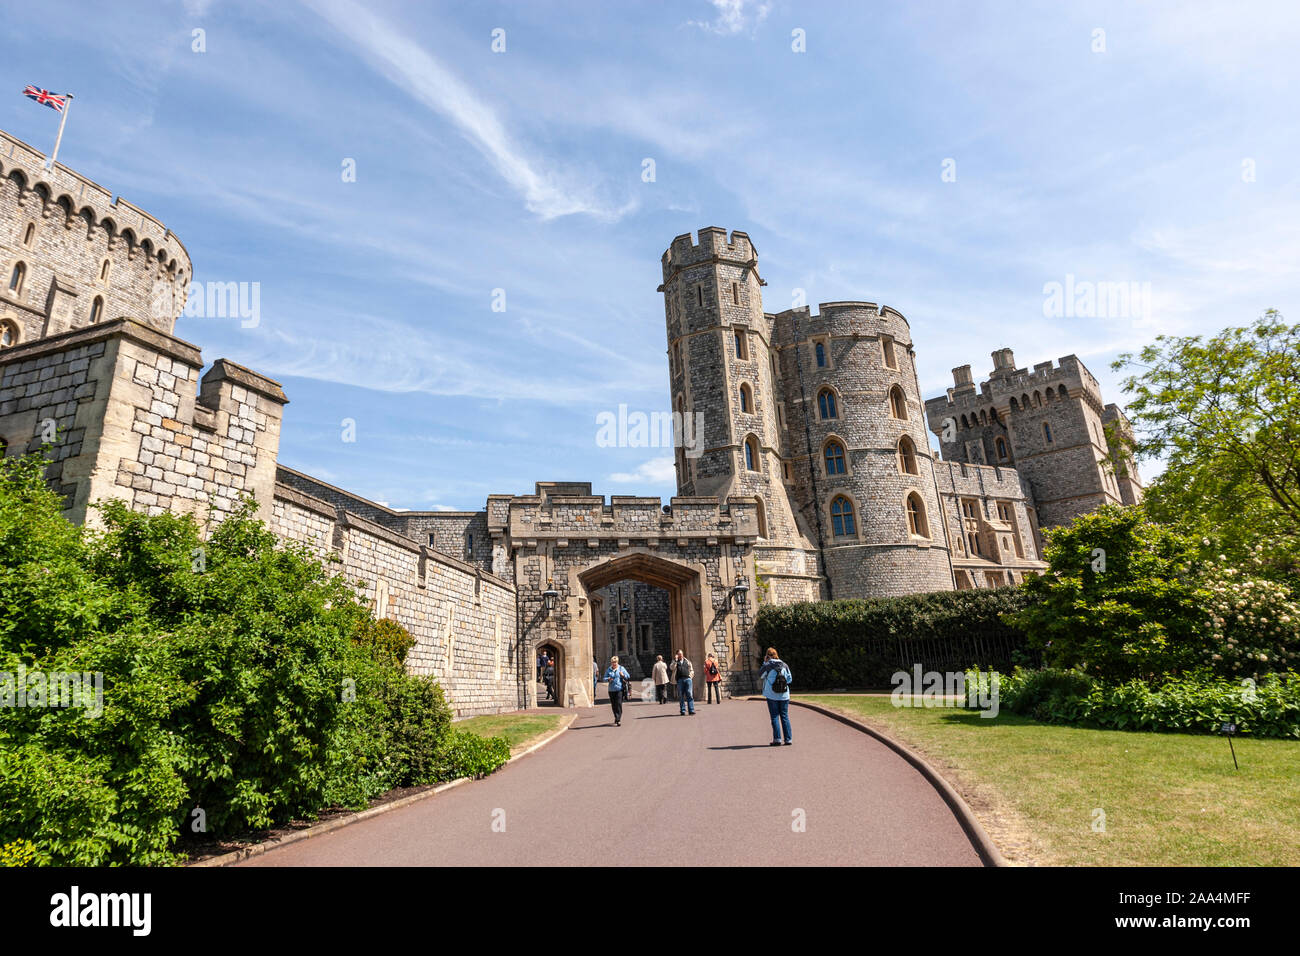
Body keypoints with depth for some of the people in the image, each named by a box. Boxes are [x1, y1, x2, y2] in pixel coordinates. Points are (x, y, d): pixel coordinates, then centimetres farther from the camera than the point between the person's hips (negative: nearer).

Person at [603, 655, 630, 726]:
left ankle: (618, 720, -12)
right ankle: (616, 717, 29)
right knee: (613, 705, 8)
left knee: (619, 704, -12)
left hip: (619, 689, -3)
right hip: (611, 690, 3)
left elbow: (628, 676, 7)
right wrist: (608, 679, -12)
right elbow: (604, 678, 9)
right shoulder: (608, 669, 9)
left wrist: (623, 675, -13)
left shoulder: (621, 668, 5)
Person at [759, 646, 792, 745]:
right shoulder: (784, 665, 2)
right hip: (784, 696, 3)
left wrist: (764, 663, 7)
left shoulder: (767, 666, -9)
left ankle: (777, 739, -1)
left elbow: (760, 675, 7)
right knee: (785, 717, 9)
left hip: (772, 695, -3)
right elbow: (789, 679, 6)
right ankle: (788, 739, 8)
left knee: (775, 717, 4)